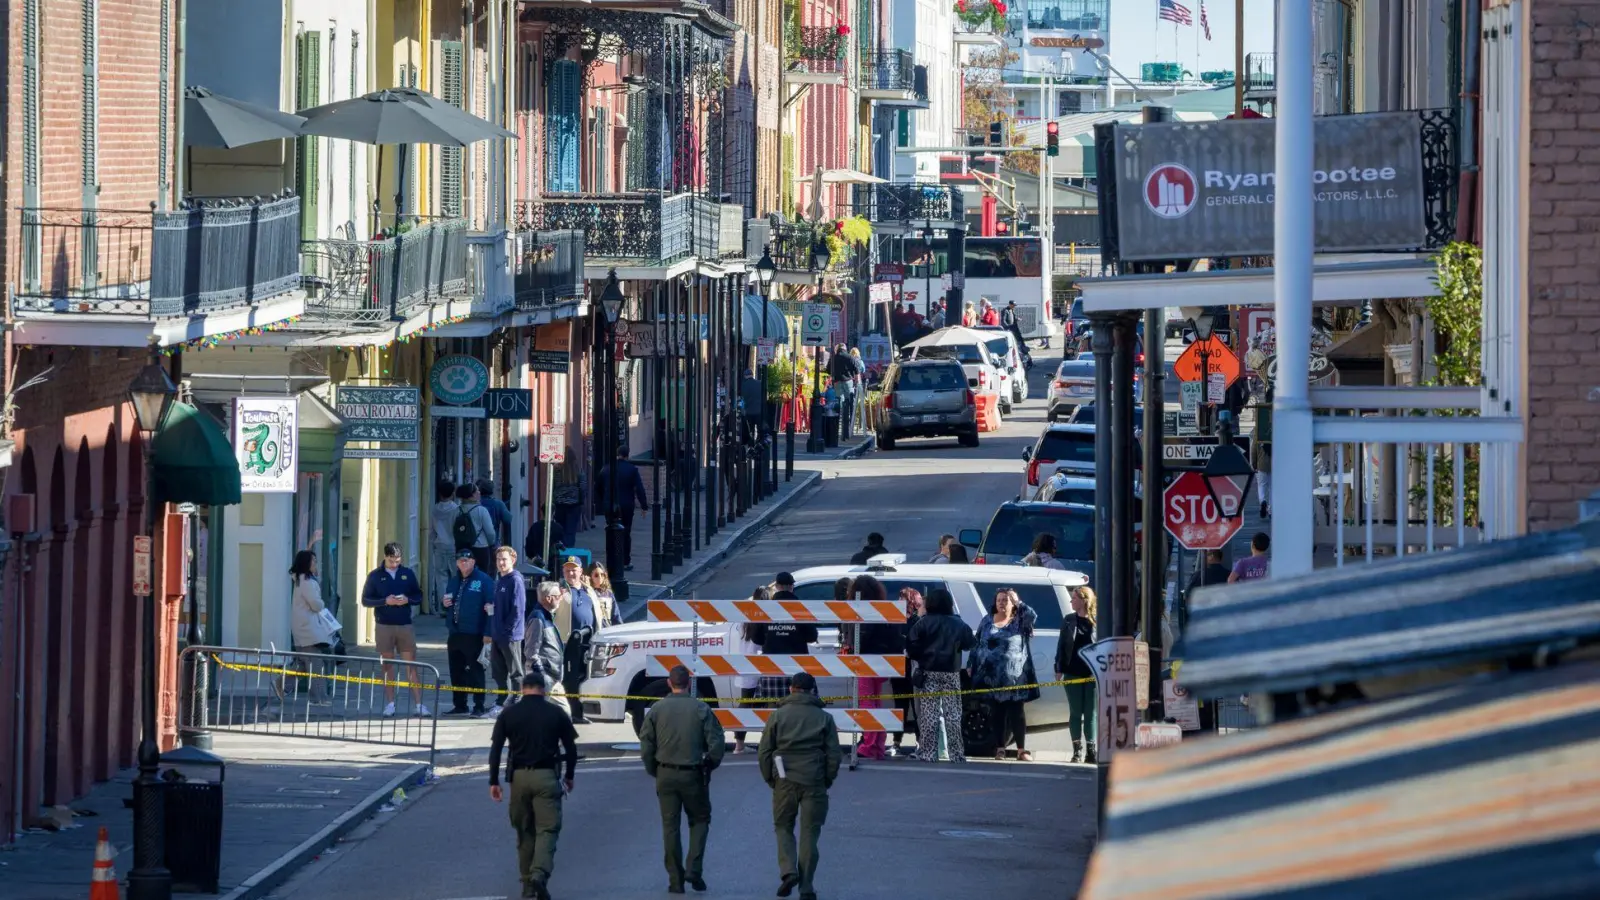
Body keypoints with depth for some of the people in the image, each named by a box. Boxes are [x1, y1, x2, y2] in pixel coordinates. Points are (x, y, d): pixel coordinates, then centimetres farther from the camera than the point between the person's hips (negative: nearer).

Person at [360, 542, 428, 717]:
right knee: (387, 664, 4)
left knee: (411, 663, -2)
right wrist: (385, 601, -14)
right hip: (384, 626, -1)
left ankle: (419, 704, -4)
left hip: (405, 625, 1)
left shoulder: (408, 574, 7)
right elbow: (365, 600, 1)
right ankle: (390, 704, 10)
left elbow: (418, 596, 10)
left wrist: (408, 600, -12)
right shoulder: (375, 576, 3)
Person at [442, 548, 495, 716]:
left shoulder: (483, 581, -6)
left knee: (475, 671, -5)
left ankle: (478, 706, -1)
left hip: (473, 635, -7)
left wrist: (488, 633, -17)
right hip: (455, 633, 7)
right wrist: (444, 603, 2)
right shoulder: (454, 582, 17)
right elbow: (446, 603, 28)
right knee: (456, 671, 10)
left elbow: (491, 607, -11)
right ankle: (460, 705, 18)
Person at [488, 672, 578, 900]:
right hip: (546, 777, -2)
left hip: (519, 778, 2)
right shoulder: (556, 715, 2)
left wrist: (493, 782, 4)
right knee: (547, 830, -3)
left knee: (524, 832, 13)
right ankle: (540, 873, -26)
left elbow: (495, 749, 0)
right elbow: (571, 748, 6)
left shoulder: (509, 715, 4)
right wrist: (569, 776, 20)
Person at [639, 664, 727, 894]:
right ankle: (694, 869, -1)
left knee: (670, 827, 7)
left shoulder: (656, 710, -1)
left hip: (665, 774, 1)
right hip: (693, 775, -1)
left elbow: (646, 745, -1)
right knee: (699, 820, 15)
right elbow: (716, 743, -7)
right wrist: (709, 766, 11)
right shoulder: (701, 709, -5)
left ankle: (675, 880, 7)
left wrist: (654, 772, 12)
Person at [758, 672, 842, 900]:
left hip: (784, 781, 0)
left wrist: (769, 779, 11)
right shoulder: (824, 718, 2)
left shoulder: (778, 715, 1)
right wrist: (828, 779, 13)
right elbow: (834, 753, 1)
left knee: (783, 827, 15)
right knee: (809, 833, 6)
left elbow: (764, 752, 0)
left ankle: (788, 870, -7)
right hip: (814, 782, 0)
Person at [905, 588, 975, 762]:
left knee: (928, 715, 0)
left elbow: (911, 643, -10)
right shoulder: (958, 625, 2)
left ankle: (927, 753, -4)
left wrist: (917, 657, 8)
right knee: (952, 715, 4)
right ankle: (956, 754, 3)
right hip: (951, 673, 2)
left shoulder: (924, 623, -5)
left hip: (928, 672, -2)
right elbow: (970, 643, 8)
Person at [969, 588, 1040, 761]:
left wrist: (1018, 602, -11)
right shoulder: (987, 621, 11)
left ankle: (1022, 750, 4)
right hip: (991, 676, 3)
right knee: (997, 713, 5)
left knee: (1016, 712, 0)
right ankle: (1000, 748, 11)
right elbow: (977, 644, 14)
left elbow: (1032, 616, -18)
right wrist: (972, 666, 10)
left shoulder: (1019, 622, 3)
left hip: (1014, 677, -3)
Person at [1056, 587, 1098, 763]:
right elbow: (1061, 646, 9)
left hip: (1092, 674, -3)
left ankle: (1092, 750, 6)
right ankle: (1077, 750, 8)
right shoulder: (1069, 621, 8)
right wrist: (1059, 669, 3)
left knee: (1090, 713, 1)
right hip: (1072, 674, 3)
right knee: (1075, 712, 5)